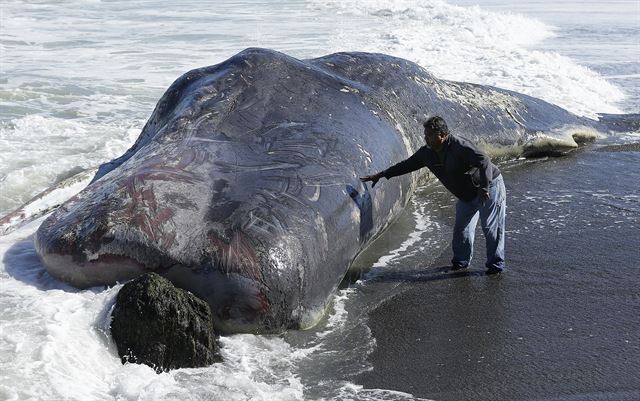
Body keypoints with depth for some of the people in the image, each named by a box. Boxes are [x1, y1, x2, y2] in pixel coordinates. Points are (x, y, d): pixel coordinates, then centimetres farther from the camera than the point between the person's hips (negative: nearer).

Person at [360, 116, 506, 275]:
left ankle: (496, 264, 6)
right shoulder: (427, 153, -4)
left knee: (491, 227, -5)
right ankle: (461, 261, 23)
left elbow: (484, 162, -33)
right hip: (467, 195, 8)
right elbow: (407, 165, 6)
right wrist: (381, 175, 4)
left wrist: (484, 187, -39)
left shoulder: (460, 146, -28)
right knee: (461, 229, 7)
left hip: (489, 186, -8)